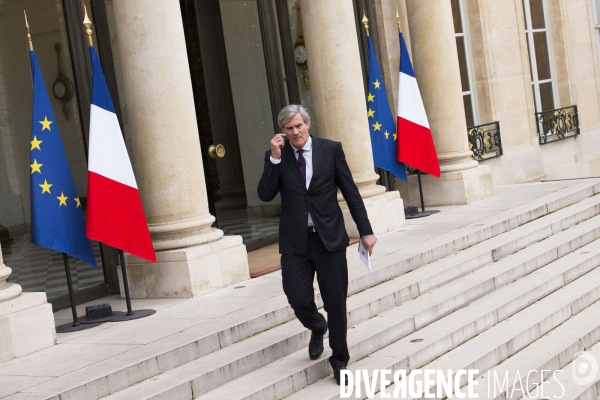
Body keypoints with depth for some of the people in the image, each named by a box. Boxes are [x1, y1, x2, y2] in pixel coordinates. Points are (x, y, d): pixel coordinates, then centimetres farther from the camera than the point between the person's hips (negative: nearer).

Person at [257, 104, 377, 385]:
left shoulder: (331, 149, 0)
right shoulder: (276, 156, 2)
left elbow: (350, 192, 2)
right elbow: (265, 195, -9)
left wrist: (365, 230, 0)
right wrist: (275, 157, -17)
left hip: (329, 237, -1)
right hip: (295, 242, 1)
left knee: (336, 302, 3)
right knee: (298, 300, -5)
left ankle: (339, 359, 24)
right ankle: (317, 328, 32)